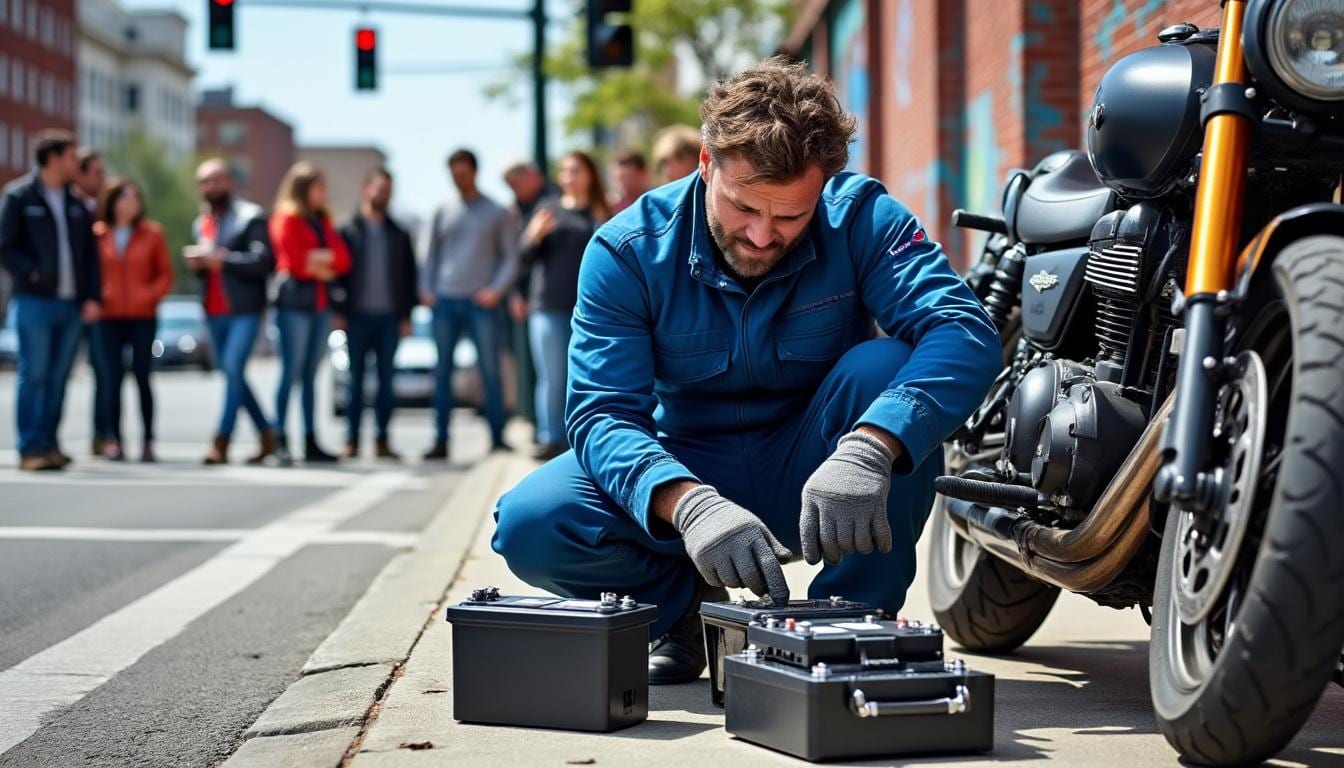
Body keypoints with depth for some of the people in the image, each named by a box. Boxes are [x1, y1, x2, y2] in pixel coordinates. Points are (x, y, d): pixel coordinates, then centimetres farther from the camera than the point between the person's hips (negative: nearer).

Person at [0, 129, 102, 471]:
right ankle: (31, 448, -3)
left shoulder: (76, 203, 14)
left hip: (72, 304, 5)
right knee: (33, 376, -5)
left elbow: (90, 253, 14)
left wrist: (92, 297, 5)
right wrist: (34, 275, -17)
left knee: (58, 379, 6)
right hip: (35, 302, -5)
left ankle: (49, 443, 12)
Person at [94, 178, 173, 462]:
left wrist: (150, 295, -8)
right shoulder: (97, 234, 3)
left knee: (142, 376, -1)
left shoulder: (152, 233, 4)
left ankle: (148, 441, 3)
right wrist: (95, 296, -6)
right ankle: (115, 440, 2)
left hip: (143, 316, 0)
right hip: (110, 316, 0)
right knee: (113, 377, -1)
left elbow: (165, 273, 6)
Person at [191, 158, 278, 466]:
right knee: (232, 374, 9)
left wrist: (225, 259, -19)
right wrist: (196, 263, 3)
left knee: (233, 370, -16)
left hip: (244, 310, -7)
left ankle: (221, 442, -15)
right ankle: (266, 433, 21)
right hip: (214, 311, 7)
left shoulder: (250, 216, -4)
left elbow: (264, 260, -14)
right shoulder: (200, 223, 18)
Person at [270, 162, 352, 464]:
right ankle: (280, 440, -8)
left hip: (321, 303, 7)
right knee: (291, 371, -9)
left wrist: (320, 258, -9)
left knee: (311, 374, 8)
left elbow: (343, 259, 8)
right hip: (295, 302, -7)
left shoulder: (322, 221, 18)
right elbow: (294, 262, -12)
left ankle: (311, 442, 9)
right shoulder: (286, 220, -2)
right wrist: (323, 268, 1)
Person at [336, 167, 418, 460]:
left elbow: (410, 276, 12)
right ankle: (352, 439, 4)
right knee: (356, 379, 1)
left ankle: (382, 440, 8)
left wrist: (406, 315, 4)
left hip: (389, 317, 2)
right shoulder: (348, 232, 4)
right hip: (358, 315, -2)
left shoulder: (399, 235, 12)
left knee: (386, 380, 3)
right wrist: (339, 313, -6)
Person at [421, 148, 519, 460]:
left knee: (490, 371, -4)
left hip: (482, 302, -3)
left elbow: (511, 257, 3)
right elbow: (431, 255, 17)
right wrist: (426, 289, 3)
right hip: (445, 301, 3)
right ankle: (441, 440, 6)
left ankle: (498, 438, 0)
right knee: (442, 372, 3)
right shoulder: (442, 214, 13)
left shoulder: (497, 213, 5)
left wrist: (496, 290, -10)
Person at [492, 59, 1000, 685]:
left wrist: (870, 448, -50)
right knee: (530, 524, -26)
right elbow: (602, 411, -23)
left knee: (885, 367, -31)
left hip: (809, 470, 0)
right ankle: (686, 604, 4)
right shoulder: (628, 250, -15)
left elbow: (966, 334, -30)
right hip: (687, 469, 0)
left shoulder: (860, 218, -16)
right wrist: (687, 503, -45)